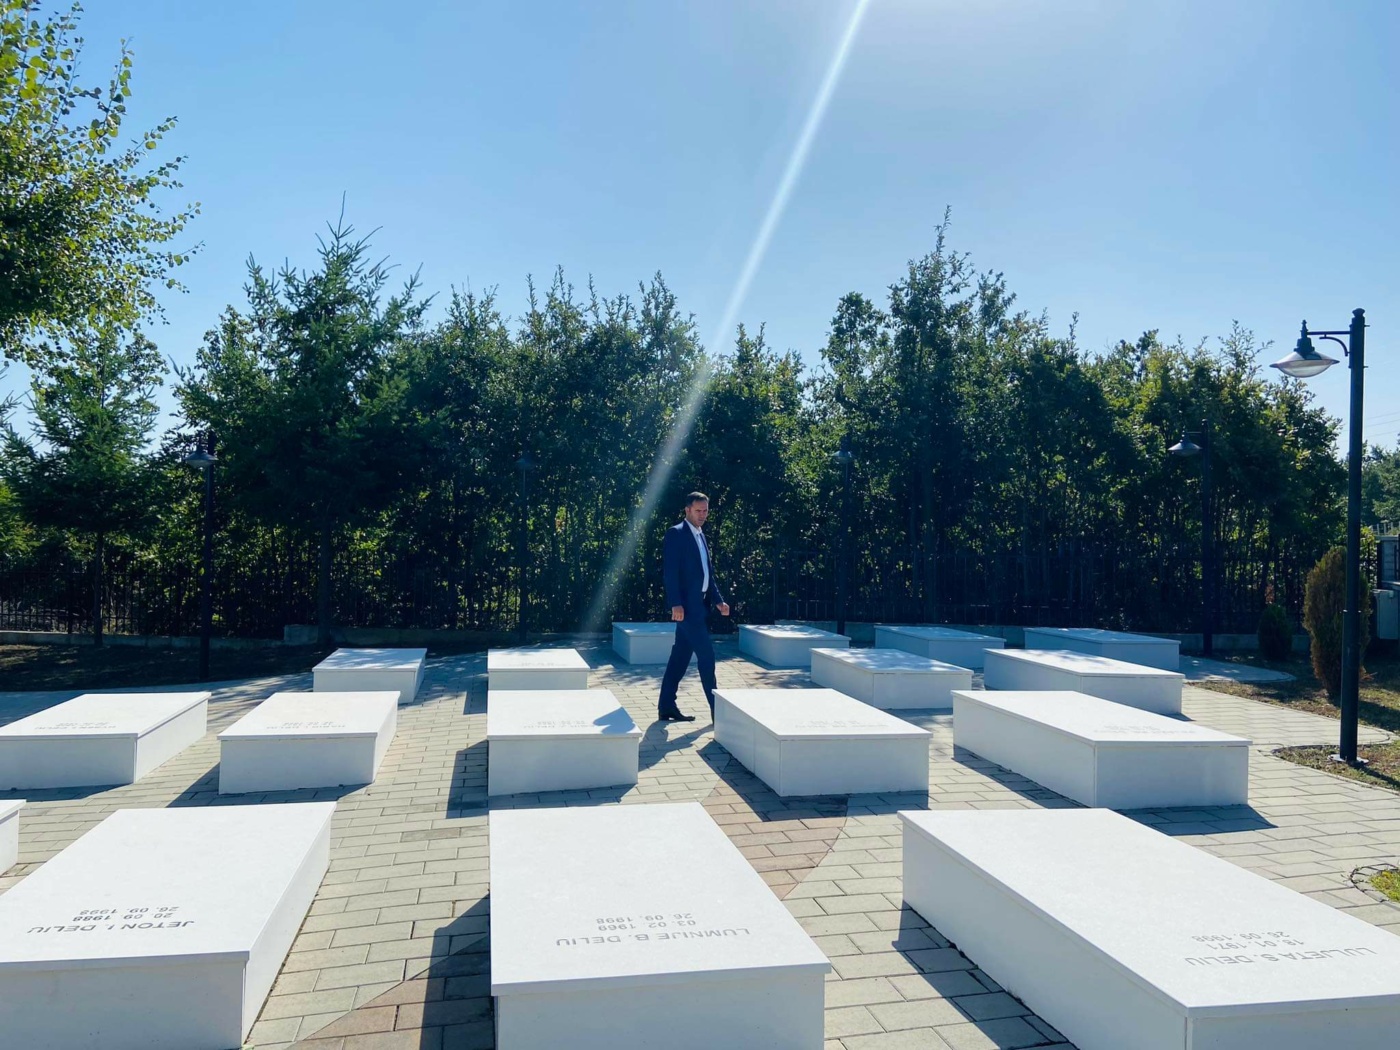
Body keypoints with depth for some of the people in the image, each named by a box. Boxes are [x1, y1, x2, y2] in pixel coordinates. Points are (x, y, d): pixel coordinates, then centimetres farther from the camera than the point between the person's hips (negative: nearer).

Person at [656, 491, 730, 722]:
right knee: (706, 654, -8)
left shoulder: (700, 535, 19)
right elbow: (670, 571, -15)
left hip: (698, 603, 9)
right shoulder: (676, 533, -8)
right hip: (686, 604, -9)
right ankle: (717, 709, -2)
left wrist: (718, 600, 11)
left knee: (680, 656, 10)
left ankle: (666, 706, 16)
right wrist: (676, 604, -21)